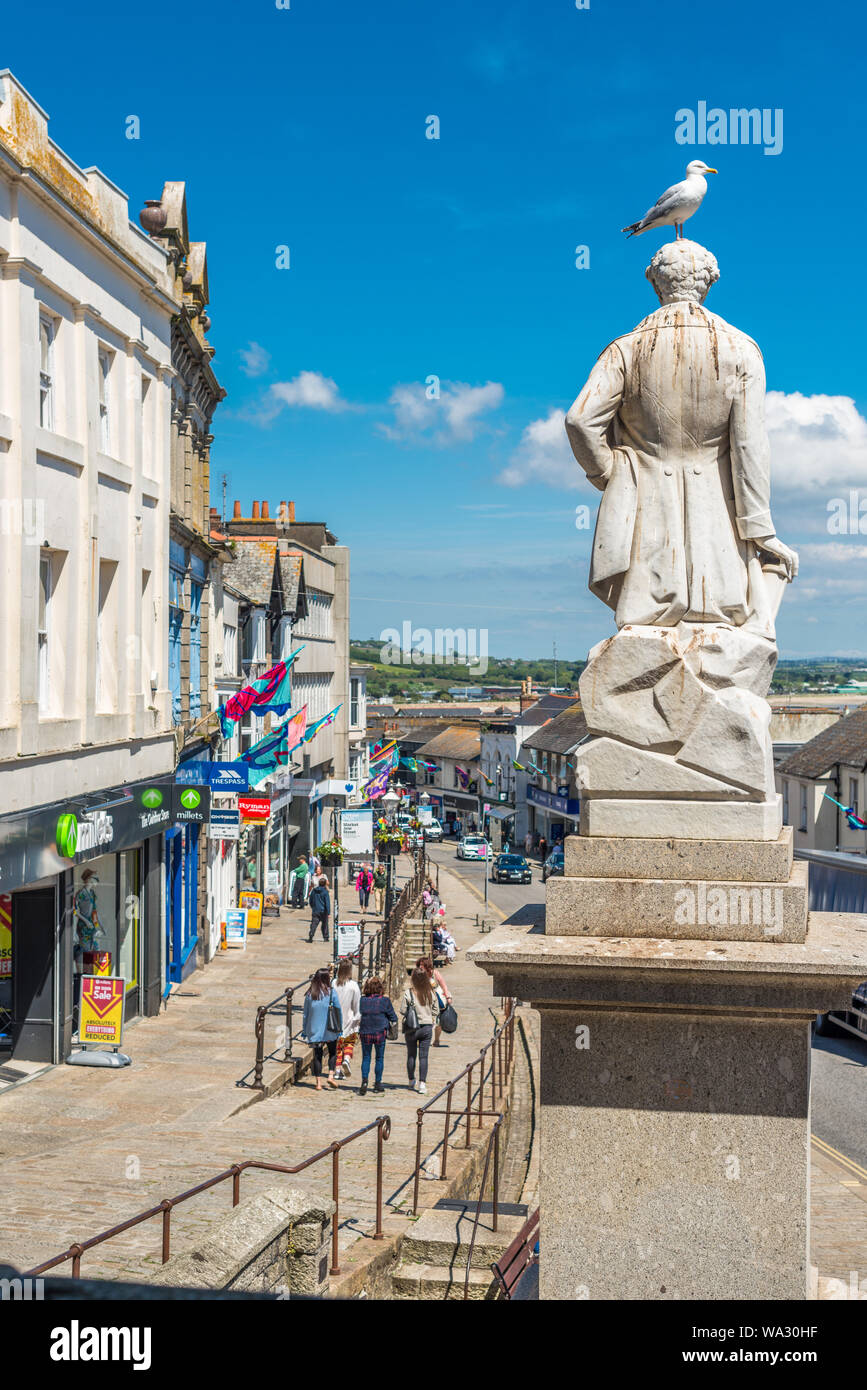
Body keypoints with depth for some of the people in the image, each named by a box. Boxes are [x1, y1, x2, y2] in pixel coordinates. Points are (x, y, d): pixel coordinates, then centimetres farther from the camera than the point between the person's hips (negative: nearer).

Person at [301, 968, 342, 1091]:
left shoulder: (310, 994, 1)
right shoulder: (332, 992, -6)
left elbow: (305, 1014, 5)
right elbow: (338, 1011, -4)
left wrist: (304, 1031, 12)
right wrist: (340, 1027, 5)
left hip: (314, 1029, 2)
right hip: (330, 1030, -2)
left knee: (317, 1055, 7)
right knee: (332, 1052, 14)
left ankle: (318, 1082, 4)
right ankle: (330, 1075, -1)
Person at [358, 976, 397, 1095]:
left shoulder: (362, 1000, -5)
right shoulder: (385, 1000, -8)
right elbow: (393, 1017, -1)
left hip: (365, 1033, 1)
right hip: (380, 1033, -1)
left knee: (366, 1058, 9)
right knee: (379, 1058, 12)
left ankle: (364, 1081, -7)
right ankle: (377, 1083, 16)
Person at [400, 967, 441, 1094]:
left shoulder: (408, 992, -13)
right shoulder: (432, 993, -4)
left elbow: (403, 1011, -8)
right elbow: (436, 1011, 4)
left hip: (412, 1027, -1)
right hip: (427, 1027, 1)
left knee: (411, 1055, 13)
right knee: (423, 1056, 4)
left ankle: (412, 1082, 22)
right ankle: (422, 1083, -3)